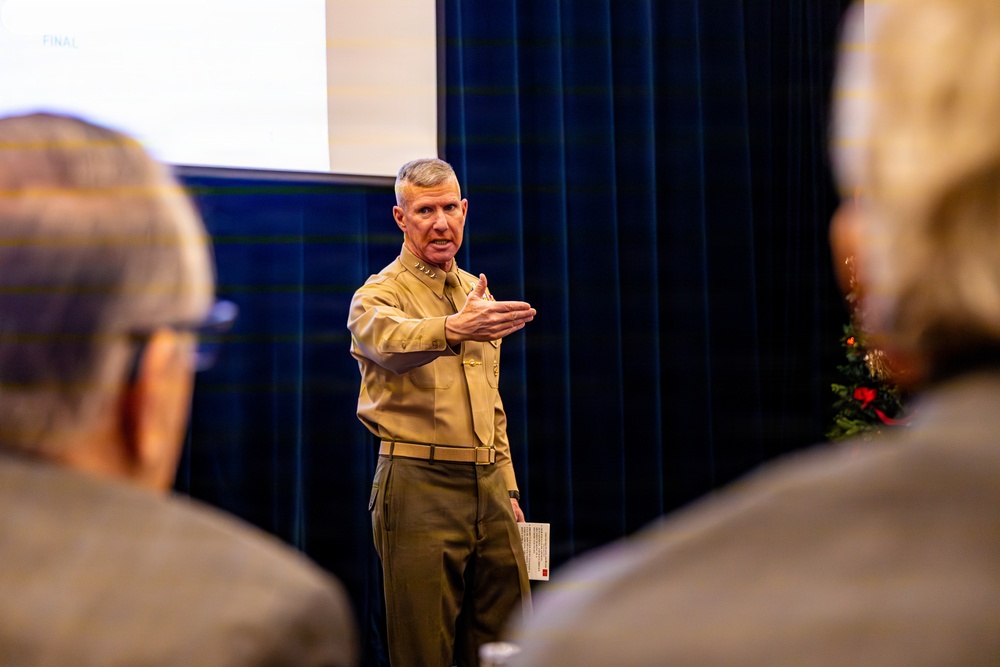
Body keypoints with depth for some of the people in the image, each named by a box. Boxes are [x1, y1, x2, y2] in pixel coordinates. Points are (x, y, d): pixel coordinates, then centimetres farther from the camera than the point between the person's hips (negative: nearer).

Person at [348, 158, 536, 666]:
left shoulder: (477, 294, 17)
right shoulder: (378, 296, -5)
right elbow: (391, 342, -31)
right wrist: (454, 328, -51)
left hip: (487, 487, 6)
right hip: (420, 488, -6)